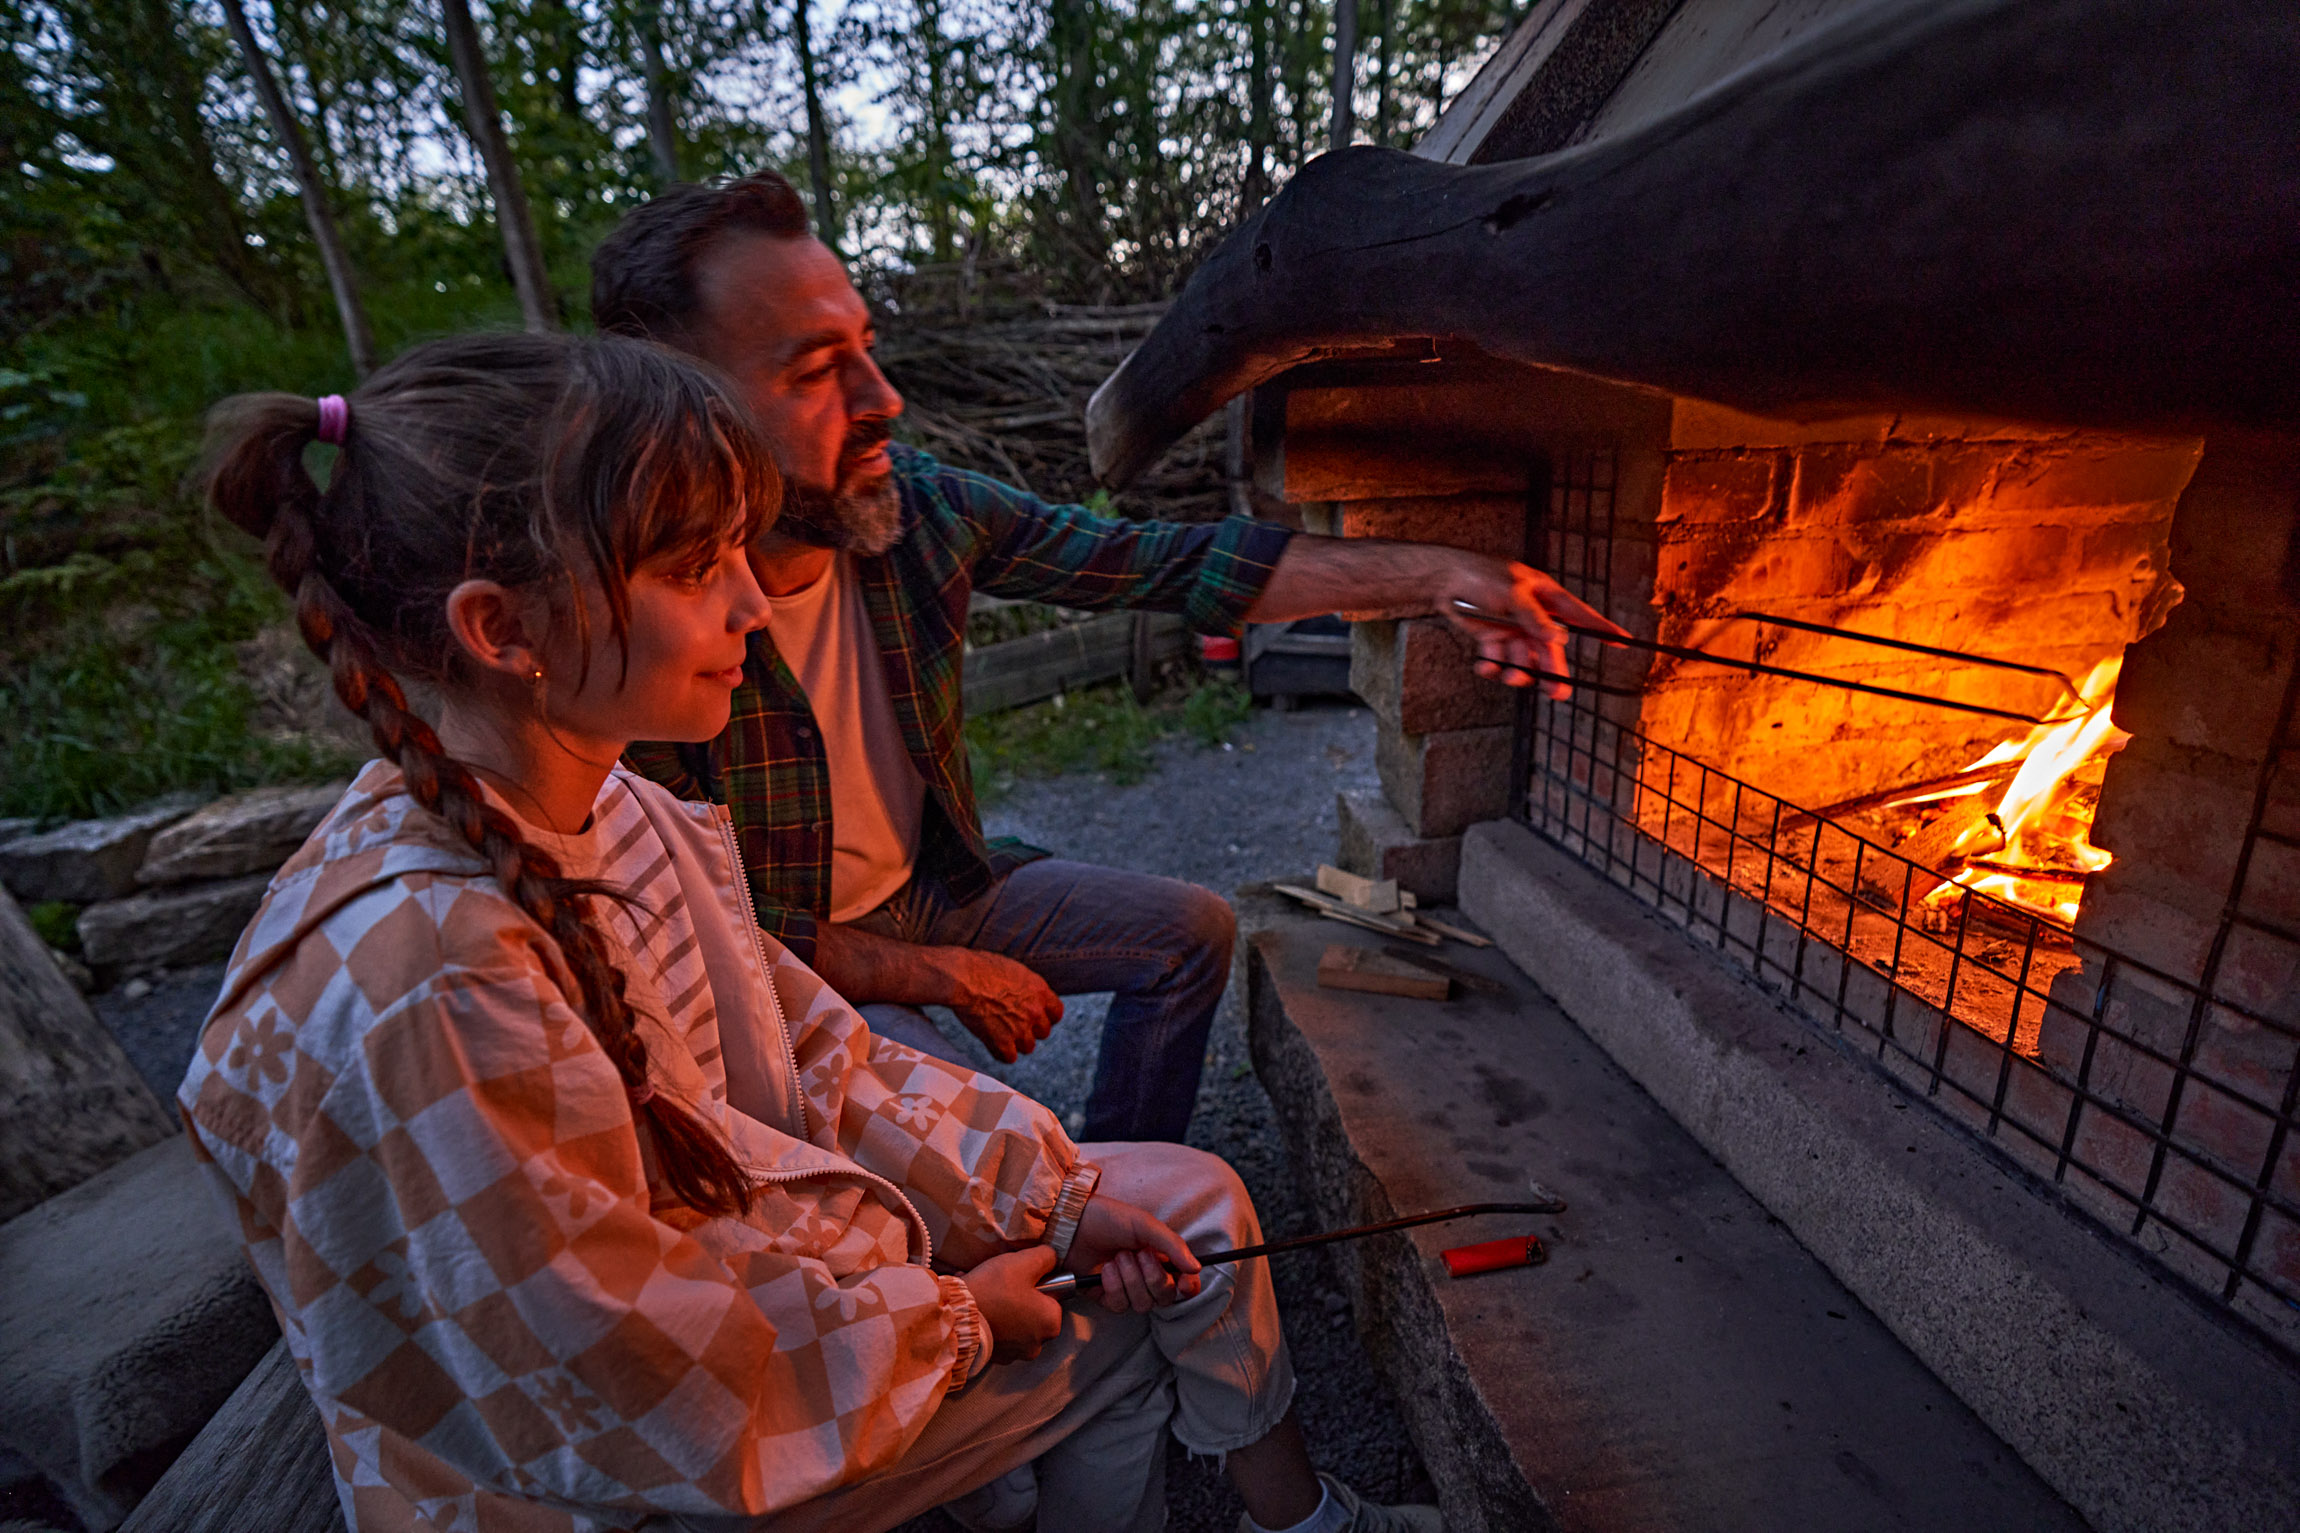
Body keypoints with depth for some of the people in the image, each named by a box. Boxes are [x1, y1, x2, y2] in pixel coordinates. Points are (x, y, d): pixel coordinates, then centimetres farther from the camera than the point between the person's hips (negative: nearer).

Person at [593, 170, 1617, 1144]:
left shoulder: (916, 507, -14)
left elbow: (1166, 563, -12)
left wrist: (1434, 575, -17)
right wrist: (944, 976, -18)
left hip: (932, 886, 6)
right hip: (781, 965, -5)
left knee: (1189, 931, 6)